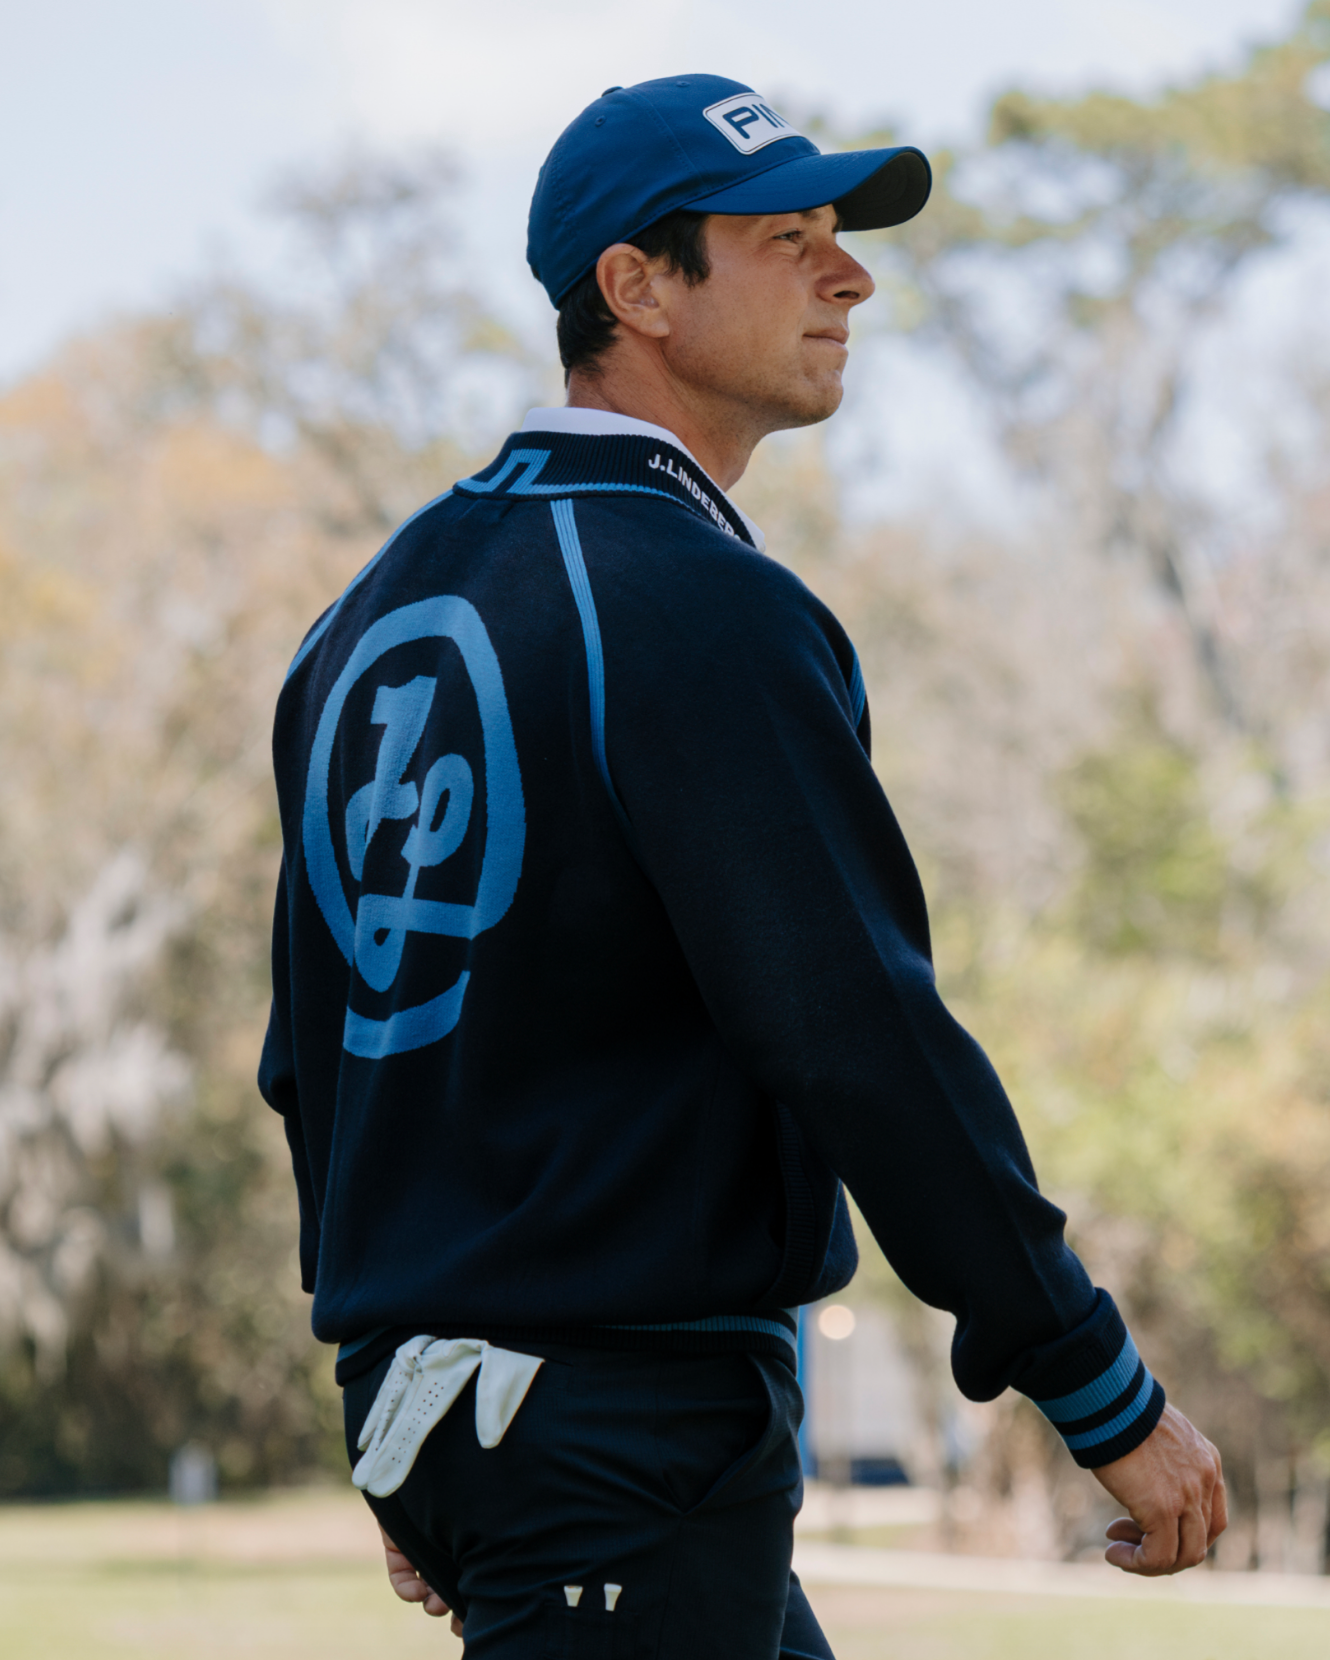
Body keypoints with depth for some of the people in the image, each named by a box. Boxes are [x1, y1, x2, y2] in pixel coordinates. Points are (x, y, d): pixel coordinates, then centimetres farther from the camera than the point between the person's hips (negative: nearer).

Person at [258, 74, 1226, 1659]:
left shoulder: (376, 611, 13)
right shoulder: (698, 606, -15)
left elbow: (310, 1054, 18)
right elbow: (861, 1036, -21)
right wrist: (1110, 1404, -16)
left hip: (424, 1392, 9)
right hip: (636, 1437, -9)